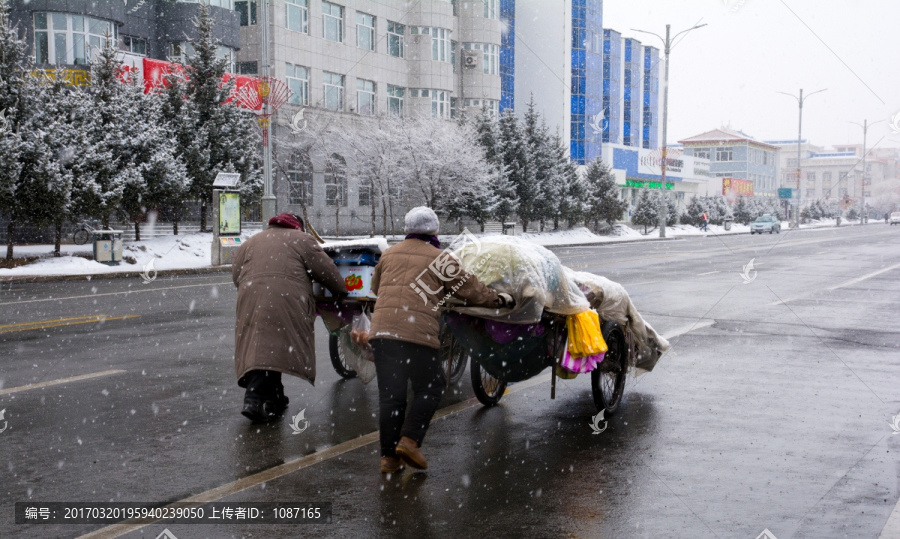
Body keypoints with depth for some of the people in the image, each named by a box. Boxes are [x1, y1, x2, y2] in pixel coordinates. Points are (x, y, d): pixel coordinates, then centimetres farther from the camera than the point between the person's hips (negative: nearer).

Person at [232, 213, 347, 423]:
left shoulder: (251, 242, 26)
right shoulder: (301, 240, 12)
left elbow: (236, 275, 25)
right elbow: (326, 271, 11)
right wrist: (341, 291, 25)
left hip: (249, 300, 5)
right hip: (286, 301, -5)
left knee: (256, 348, 9)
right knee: (272, 349, -9)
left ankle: (272, 399, 12)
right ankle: (255, 401, -18)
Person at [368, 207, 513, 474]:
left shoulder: (389, 254, 20)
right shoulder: (439, 259, 6)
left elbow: (375, 286, 36)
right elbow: (471, 290, 9)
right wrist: (500, 300, 24)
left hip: (382, 329, 5)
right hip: (418, 332, -4)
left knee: (390, 394, 7)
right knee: (429, 388, 11)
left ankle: (389, 456, 9)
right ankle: (409, 440, -2)